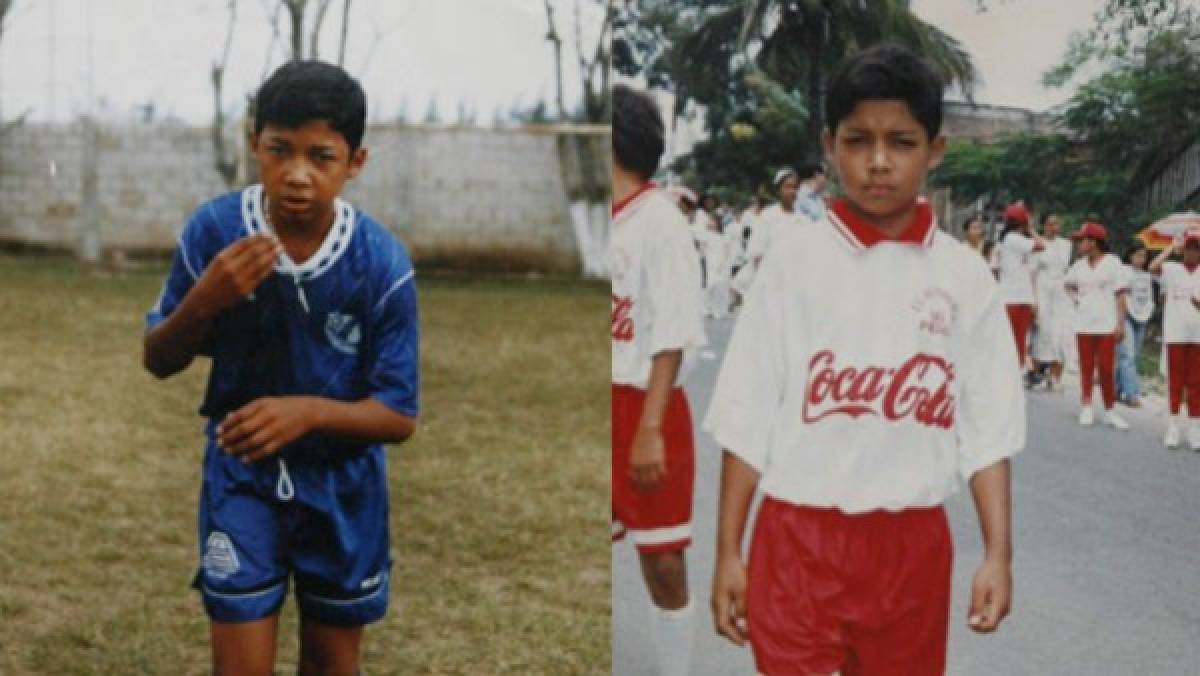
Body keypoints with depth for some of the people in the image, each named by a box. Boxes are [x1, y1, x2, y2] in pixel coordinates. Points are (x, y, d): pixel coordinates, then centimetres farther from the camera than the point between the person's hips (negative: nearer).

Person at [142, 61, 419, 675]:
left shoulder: (382, 263, -19)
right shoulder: (213, 230, -16)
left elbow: (400, 415, -14)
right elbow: (158, 362, -4)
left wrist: (310, 410, -33)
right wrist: (203, 301, -25)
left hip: (343, 485, 0)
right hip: (241, 472, 0)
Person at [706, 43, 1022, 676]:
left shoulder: (965, 276, 1)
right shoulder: (792, 260, -3)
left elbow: (988, 428, 4)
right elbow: (746, 418, -1)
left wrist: (998, 552, -2)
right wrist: (727, 551, -2)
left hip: (912, 545, 2)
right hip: (798, 539, -2)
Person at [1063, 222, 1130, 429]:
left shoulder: (1112, 263, -4)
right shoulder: (1080, 265, 9)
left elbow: (1120, 295, -4)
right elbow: (1067, 284, 28)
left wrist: (1121, 324, -8)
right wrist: (1075, 298, 9)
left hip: (1107, 325, -4)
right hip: (1084, 324, 4)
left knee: (1106, 369, -4)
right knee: (1086, 367, 5)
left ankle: (1109, 411, 4)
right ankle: (1086, 408, 10)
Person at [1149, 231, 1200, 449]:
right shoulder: (1171, 269, 2)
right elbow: (1153, 268, -20)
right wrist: (1173, 247, -15)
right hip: (1175, 333, -1)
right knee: (1175, 379, 3)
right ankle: (1173, 426, 9)